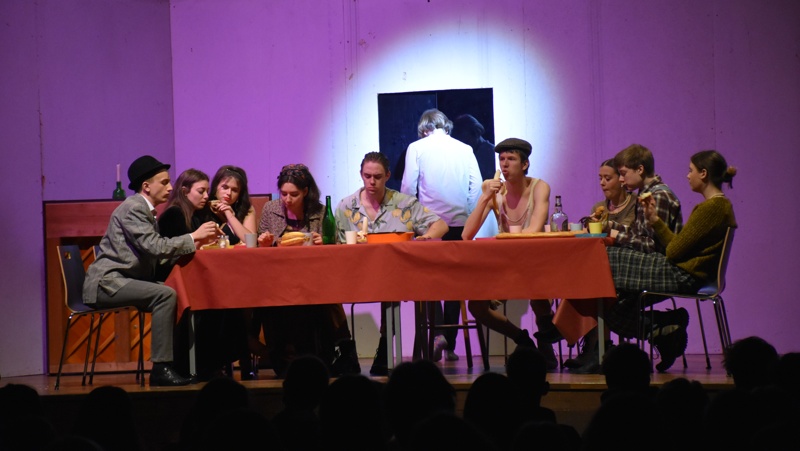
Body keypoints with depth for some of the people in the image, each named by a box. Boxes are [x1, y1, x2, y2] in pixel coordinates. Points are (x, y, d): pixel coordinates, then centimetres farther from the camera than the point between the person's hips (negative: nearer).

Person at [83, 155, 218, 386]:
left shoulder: (145, 209, 17)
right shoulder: (134, 208, -14)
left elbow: (156, 251, 12)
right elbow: (156, 247, -24)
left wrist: (194, 243, 1)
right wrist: (194, 237, -17)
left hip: (125, 279, 10)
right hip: (107, 282, -10)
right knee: (166, 295, -27)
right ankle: (161, 368, -26)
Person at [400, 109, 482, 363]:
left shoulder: (416, 148, 2)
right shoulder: (465, 149, 8)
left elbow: (408, 187, -3)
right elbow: (477, 188, 4)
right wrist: (470, 219, 12)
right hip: (459, 222, 2)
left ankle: (437, 332, -18)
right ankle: (450, 345, 9)